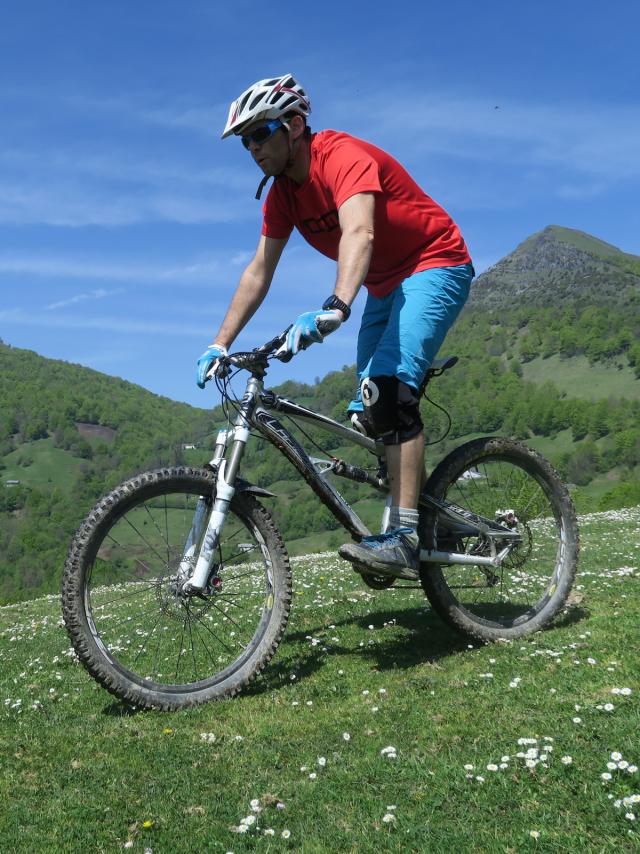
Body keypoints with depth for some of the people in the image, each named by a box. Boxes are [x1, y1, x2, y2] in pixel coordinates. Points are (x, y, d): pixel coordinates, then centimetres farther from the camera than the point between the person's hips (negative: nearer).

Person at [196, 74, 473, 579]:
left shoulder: (344, 157, -22)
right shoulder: (282, 191, 3)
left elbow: (359, 234, -40)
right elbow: (260, 270, 3)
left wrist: (335, 309, -56)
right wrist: (220, 344, -4)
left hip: (435, 267, -9)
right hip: (386, 286, 9)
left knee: (390, 390, -27)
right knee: (369, 410, 3)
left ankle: (406, 538, -27)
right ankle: (401, 524, 13)